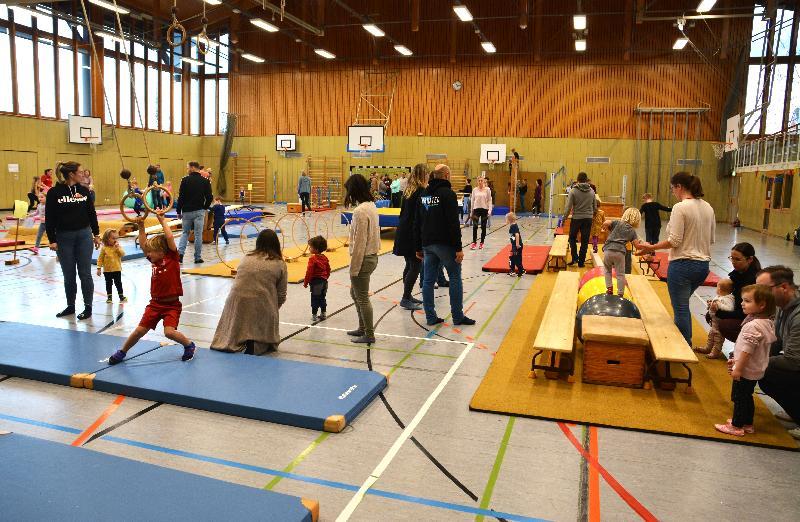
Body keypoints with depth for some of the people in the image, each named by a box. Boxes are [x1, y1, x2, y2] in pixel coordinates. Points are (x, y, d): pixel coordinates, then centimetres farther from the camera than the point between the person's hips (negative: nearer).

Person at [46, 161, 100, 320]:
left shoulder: (84, 190, 3)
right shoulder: (54, 192, -6)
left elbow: (91, 213, 10)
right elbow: (49, 217, -4)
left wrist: (96, 234, 10)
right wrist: (52, 240, -7)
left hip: (84, 235, 1)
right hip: (64, 237, -1)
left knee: (85, 273, 2)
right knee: (68, 275, 9)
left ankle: (88, 306, 11)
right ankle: (70, 306, 23)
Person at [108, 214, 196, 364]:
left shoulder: (172, 258, -7)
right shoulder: (155, 261, 9)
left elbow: (170, 238, -17)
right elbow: (143, 245, 6)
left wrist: (162, 221, -11)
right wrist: (141, 227, 1)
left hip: (172, 304, -5)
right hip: (155, 303, 6)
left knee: (169, 331, -20)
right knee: (140, 330, 5)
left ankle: (189, 345, 6)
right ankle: (122, 352, 24)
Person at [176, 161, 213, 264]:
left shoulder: (185, 180, -4)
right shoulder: (205, 181, -1)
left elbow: (181, 197, -5)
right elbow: (209, 197, -1)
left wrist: (178, 211, 3)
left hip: (187, 211, 0)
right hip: (199, 211, 0)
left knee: (185, 232, 15)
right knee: (198, 234, 4)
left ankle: (180, 252, -3)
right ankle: (198, 257, 6)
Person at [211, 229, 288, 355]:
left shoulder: (246, 257, 13)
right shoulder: (280, 264, 3)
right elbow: (281, 295, 4)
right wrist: (273, 309, 21)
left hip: (237, 302, 3)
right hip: (262, 307, -3)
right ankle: (254, 345, -11)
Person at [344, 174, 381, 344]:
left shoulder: (360, 211, -22)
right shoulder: (371, 205, 7)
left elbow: (359, 243, -21)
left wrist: (354, 268, -15)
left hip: (364, 259, -9)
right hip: (372, 256, 9)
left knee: (362, 298, 5)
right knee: (355, 293, 23)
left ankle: (369, 335, 17)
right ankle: (363, 327, 34)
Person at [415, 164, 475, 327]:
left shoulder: (424, 194, 12)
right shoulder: (448, 193, -10)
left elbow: (417, 223, 14)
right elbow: (454, 223, -16)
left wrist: (419, 247, 18)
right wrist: (458, 248, -14)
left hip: (427, 244, 7)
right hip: (445, 243, -7)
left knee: (428, 280, 7)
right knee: (455, 278, 4)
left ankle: (431, 317, 11)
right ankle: (458, 316, 7)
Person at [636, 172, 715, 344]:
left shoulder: (680, 207, -15)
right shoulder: (708, 207, 7)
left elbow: (674, 241, -18)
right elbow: (711, 239, 13)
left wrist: (651, 248, -9)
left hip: (682, 264, -8)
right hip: (703, 265, 8)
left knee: (681, 309, 4)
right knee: (683, 305, 24)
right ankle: (687, 342, 33)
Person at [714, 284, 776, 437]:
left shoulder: (753, 326, -28)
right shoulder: (766, 322, 4)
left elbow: (747, 350, -26)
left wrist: (738, 368, -19)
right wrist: (736, 360, 20)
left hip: (746, 370, -9)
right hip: (755, 370, 9)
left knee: (739, 398, 4)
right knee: (747, 397, 21)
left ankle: (736, 427, 15)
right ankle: (747, 424, 33)